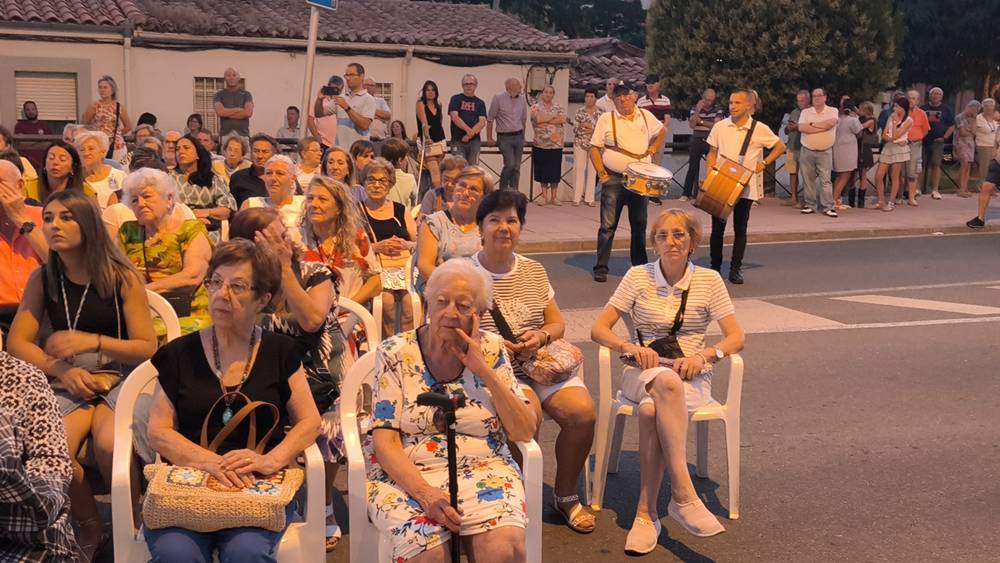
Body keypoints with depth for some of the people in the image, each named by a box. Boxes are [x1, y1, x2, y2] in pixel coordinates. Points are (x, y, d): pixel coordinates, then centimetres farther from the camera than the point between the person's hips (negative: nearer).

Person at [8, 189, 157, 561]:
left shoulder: (122, 278, -3)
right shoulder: (42, 279, 6)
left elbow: (147, 348, -3)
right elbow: (17, 343, 4)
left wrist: (91, 341, -17)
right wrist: (60, 368, -15)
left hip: (120, 379, -2)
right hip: (67, 384, 2)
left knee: (109, 445, -33)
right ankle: (89, 529, -1)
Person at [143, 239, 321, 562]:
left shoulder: (280, 351, 11)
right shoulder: (179, 354, 10)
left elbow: (309, 421, 7)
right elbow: (158, 432, 4)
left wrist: (272, 459, -13)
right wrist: (209, 462, -14)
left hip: (260, 487, 0)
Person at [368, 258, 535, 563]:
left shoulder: (491, 350, 5)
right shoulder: (395, 353, -1)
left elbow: (525, 432, 0)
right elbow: (384, 439, -6)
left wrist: (485, 371, -10)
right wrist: (424, 492, -22)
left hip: (485, 471, 2)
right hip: (408, 475, -1)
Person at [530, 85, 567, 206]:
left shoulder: (558, 107, 10)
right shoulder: (536, 107, 4)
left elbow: (563, 119, -8)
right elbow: (538, 118, -16)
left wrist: (545, 120, -11)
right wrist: (554, 116, -8)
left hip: (556, 144, 1)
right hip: (540, 144, -1)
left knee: (555, 171, 3)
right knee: (542, 171, 3)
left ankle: (554, 197, 10)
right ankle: (544, 197, 12)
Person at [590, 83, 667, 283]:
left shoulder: (645, 116, 7)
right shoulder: (606, 119, -3)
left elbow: (661, 132, 25)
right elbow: (594, 148, -3)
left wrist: (653, 150, 11)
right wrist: (601, 173, -12)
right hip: (614, 180, -3)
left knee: (639, 224, 10)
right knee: (608, 225, -3)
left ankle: (640, 266, 20)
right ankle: (601, 267, 4)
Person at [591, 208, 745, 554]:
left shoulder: (709, 280, 4)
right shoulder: (638, 277, 5)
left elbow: (737, 337, 1)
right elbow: (598, 329, 2)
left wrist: (705, 355, -19)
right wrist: (629, 346, -18)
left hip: (692, 376, 0)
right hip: (643, 373, 0)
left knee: (651, 409, -36)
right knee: (666, 382, -39)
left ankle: (646, 513, -30)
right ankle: (684, 495, -41)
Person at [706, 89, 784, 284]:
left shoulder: (760, 129, -4)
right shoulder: (720, 127, 0)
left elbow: (780, 147, 8)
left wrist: (764, 163, -3)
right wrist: (710, 172, -4)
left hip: (745, 186, -1)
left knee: (740, 228, 5)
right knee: (717, 227, 4)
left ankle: (736, 269, 13)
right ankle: (715, 267, 15)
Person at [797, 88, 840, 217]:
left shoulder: (833, 111, 2)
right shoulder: (805, 112, 5)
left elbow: (830, 123, -20)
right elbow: (801, 128, -12)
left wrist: (812, 124, -10)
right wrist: (823, 127, -13)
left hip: (825, 152, -2)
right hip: (807, 151, 2)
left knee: (825, 179, -4)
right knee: (808, 180, 7)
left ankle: (827, 207, -3)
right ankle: (809, 205, 16)